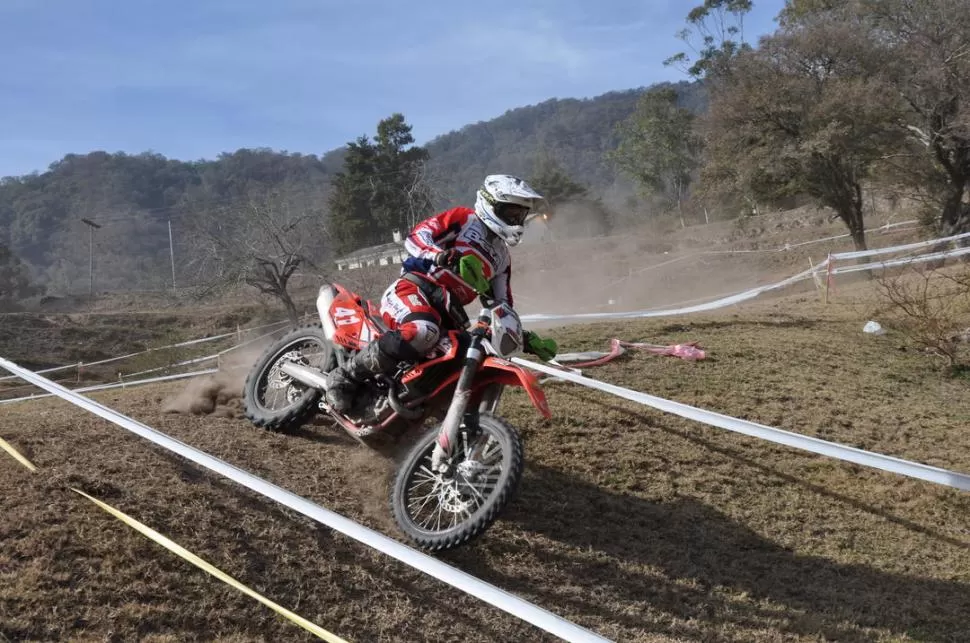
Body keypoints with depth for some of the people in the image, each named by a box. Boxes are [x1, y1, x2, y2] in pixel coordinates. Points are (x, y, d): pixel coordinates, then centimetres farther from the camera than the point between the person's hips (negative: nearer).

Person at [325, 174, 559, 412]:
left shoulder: (502, 257, 24)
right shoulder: (464, 218, 4)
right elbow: (415, 237, -9)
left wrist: (525, 337, 9)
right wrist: (444, 256, -28)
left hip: (447, 311, 8)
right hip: (414, 288, -8)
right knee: (423, 331, -40)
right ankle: (345, 377, -29)